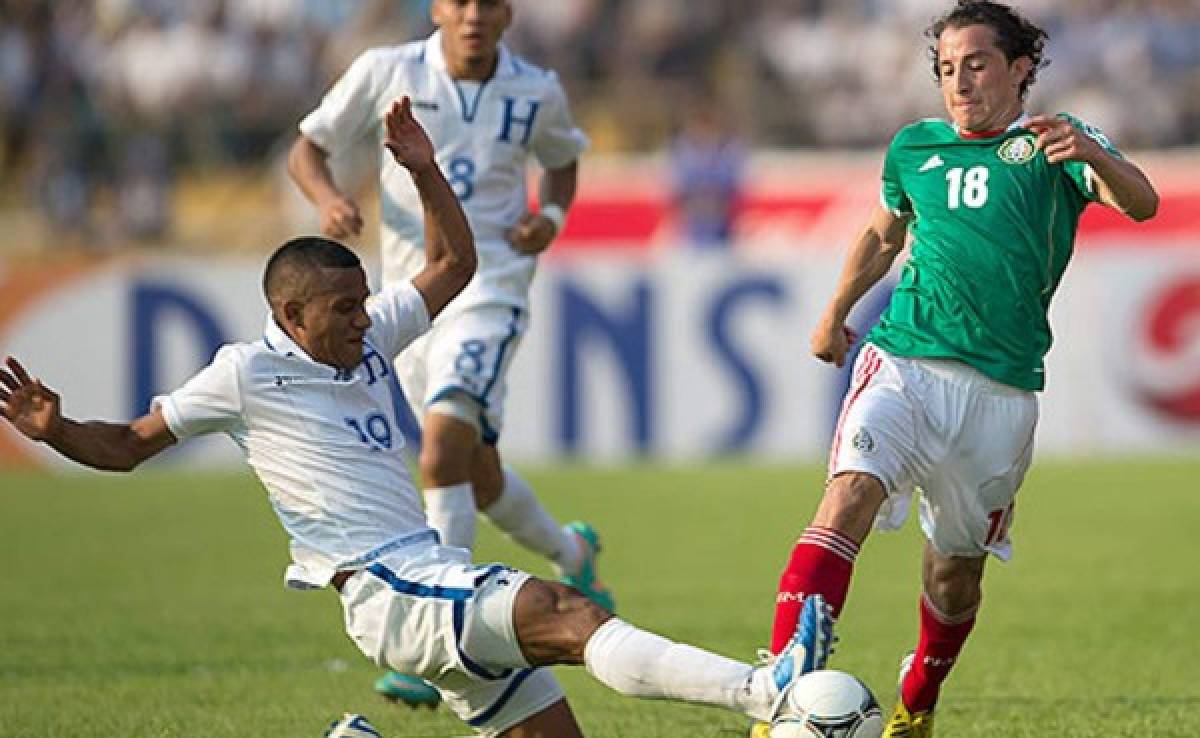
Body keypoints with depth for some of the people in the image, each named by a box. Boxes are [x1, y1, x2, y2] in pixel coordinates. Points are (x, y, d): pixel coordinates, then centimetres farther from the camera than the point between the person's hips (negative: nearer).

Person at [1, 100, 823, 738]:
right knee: (577, 617, -26)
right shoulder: (247, 374, -2)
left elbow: (453, 265, 27)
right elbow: (129, 446, 4)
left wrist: (425, 172, 13)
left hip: (439, 581, 9)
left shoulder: (368, 341, 16)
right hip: (385, 592, -9)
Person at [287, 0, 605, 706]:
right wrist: (330, 198, -15)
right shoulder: (387, 72, -2)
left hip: (490, 289, -3)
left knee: (443, 452, -23)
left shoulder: (537, 92, 0)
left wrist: (551, 216, 0)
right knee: (477, 476, 13)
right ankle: (571, 552, 45)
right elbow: (308, 148, 6)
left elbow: (562, 159, 21)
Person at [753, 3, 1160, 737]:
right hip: (901, 363, 1)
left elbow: (1141, 203, -15)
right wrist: (835, 313, 31)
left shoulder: (1052, 141, 3)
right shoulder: (914, 149, 14)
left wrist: (1093, 155, -35)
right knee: (851, 491, -26)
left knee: (958, 566, 10)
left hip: (1001, 391, -1)